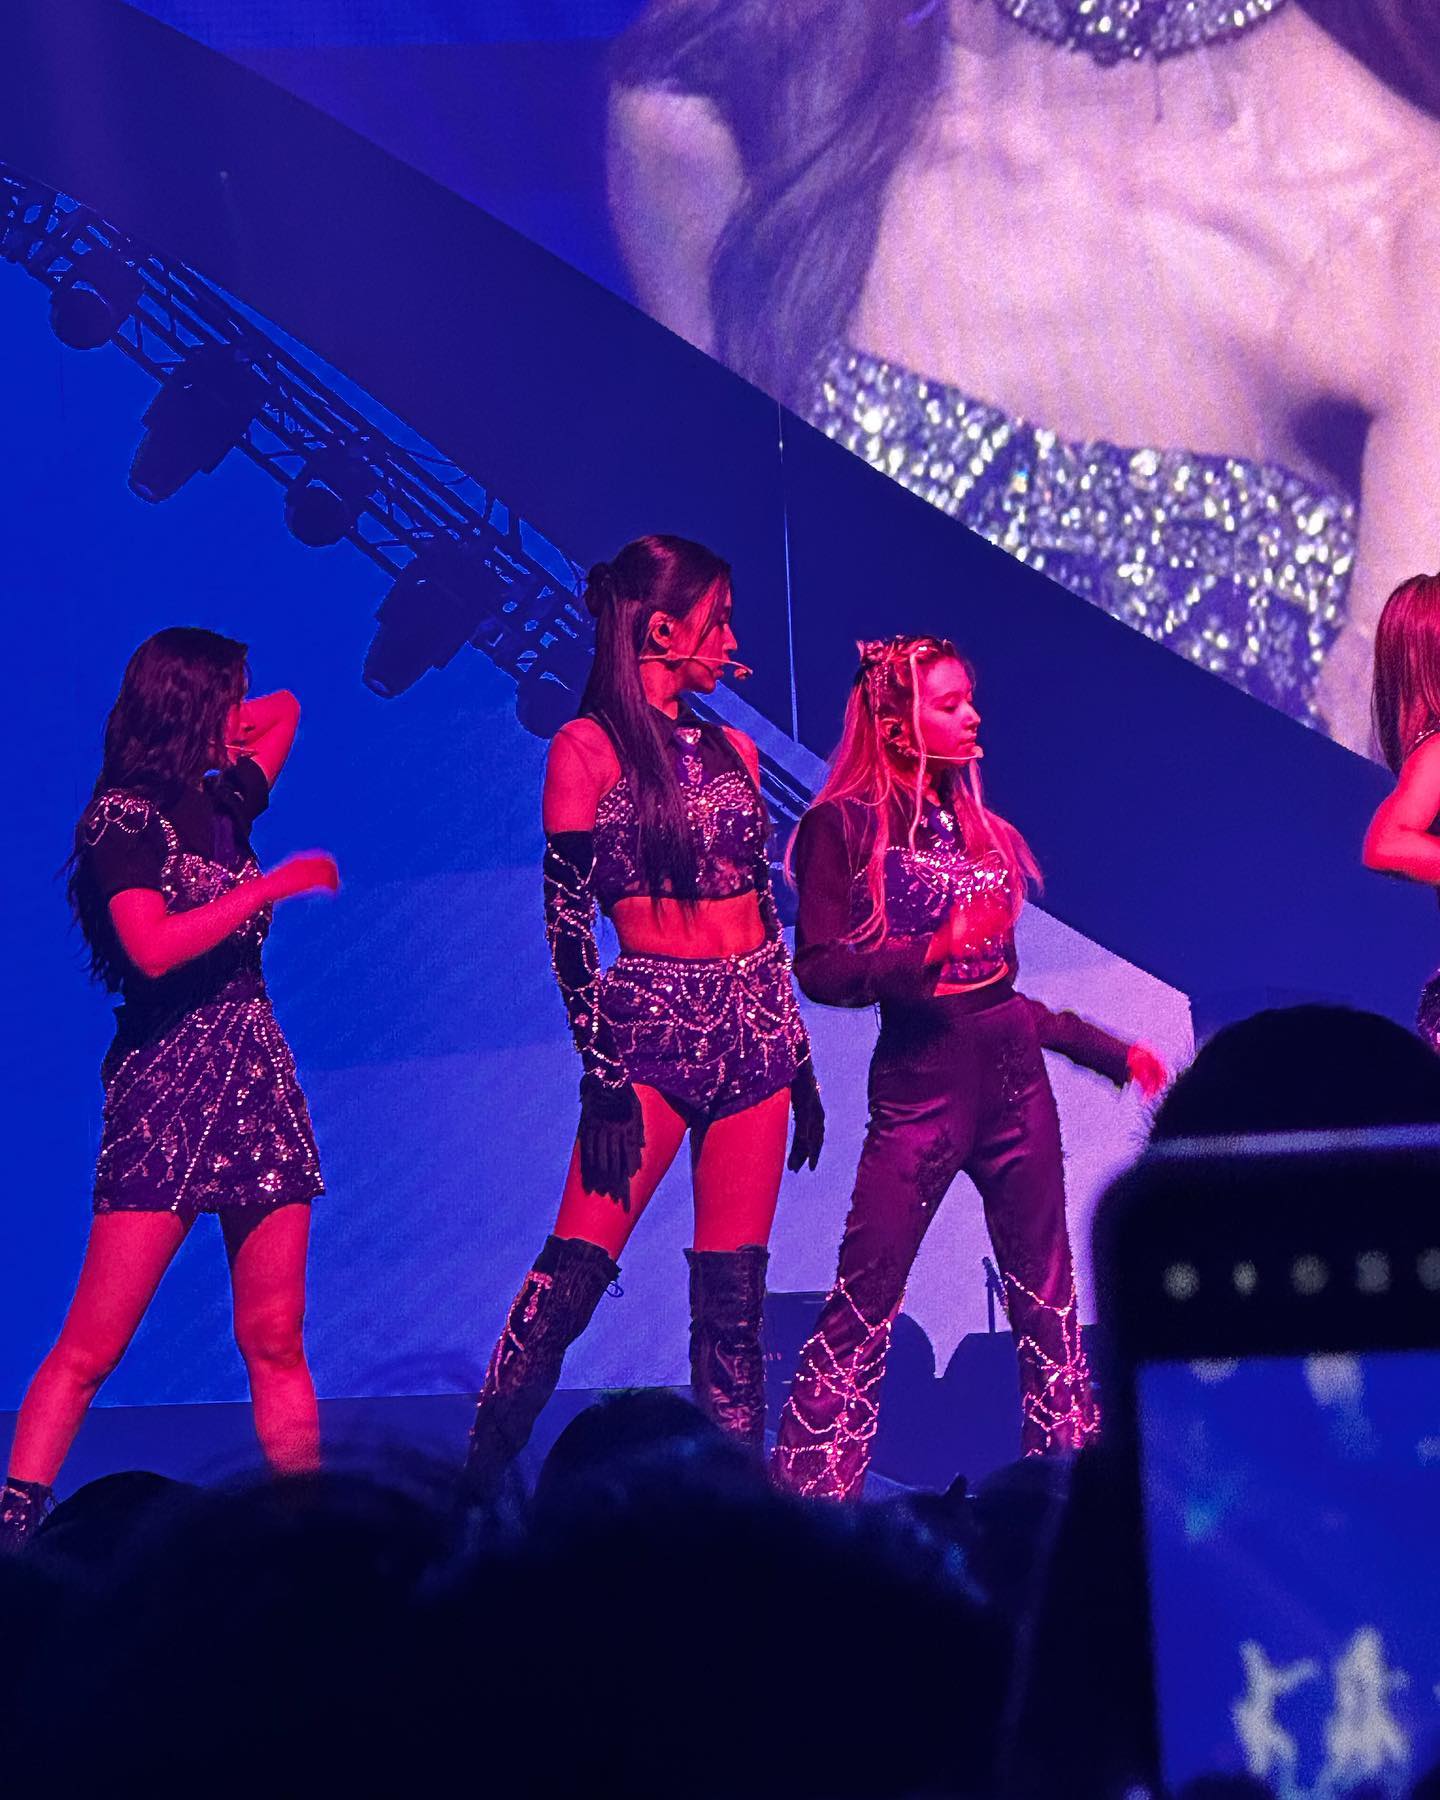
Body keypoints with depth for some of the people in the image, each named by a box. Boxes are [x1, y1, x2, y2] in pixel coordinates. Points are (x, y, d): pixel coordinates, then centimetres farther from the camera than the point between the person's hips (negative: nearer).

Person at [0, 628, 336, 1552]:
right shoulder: (123, 814, -5)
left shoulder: (221, 803, 16)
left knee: (277, 1342, 3)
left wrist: (223, 728, 17)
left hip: (259, 1078, 7)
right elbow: (153, 946, -20)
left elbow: (285, 709, 34)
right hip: (166, 1085, -7)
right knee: (93, 1344, -10)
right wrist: (274, 885, -13)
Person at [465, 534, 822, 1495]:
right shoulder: (588, 749, -2)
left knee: (734, 1292, 3)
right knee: (575, 1270, -12)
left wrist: (799, 1058, 15)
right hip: (651, 1028, -5)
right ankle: (479, 1484, -4)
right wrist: (604, 1077, -14)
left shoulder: (733, 753, 14)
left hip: (755, 1035, 5)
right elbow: (566, 922, -7)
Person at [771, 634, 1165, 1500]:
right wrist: (932, 950, -23)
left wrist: (1109, 1050, 20)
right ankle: (810, 1496, 1)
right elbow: (820, 970, -11)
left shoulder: (973, 826, 14)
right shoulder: (845, 826, -4)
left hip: (1014, 1073, 6)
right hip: (920, 1080, -6)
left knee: (1048, 1296, 8)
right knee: (866, 1299, -6)